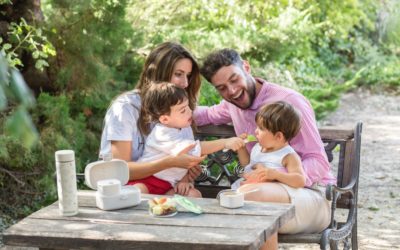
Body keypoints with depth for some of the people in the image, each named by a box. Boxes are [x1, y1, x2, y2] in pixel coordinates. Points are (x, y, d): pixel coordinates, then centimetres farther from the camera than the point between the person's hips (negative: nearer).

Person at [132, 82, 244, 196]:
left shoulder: (186, 129, 4)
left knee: (194, 195, -17)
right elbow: (194, 149, -32)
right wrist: (224, 143, -35)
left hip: (168, 185, 8)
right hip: (145, 180, -7)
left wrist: (184, 180, -4)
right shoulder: (162, 135, -22)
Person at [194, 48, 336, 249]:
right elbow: (207, 114, 33)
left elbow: (318, 163, -15)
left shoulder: (289, 101, -12)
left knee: (253, 194, -36)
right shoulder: (233, 105, 10)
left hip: (312, 195, -6)